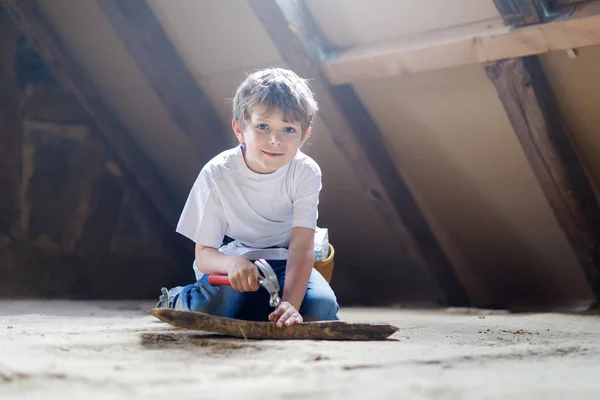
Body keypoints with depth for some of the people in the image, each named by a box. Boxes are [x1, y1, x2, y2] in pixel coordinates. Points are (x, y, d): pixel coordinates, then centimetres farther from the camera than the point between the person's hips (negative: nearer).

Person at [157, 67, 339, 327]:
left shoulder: (305, 173, -16)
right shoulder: (217, 175, -18)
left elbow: (301, 247, -24)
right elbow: (203, 255, -18)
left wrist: (290, 304, -40)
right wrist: (232, 263, -43)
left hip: (283, 265, 2)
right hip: (231, 260, -2)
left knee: (322, 306, -27)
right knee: (212, 307, -34)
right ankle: (177, 300, 5)